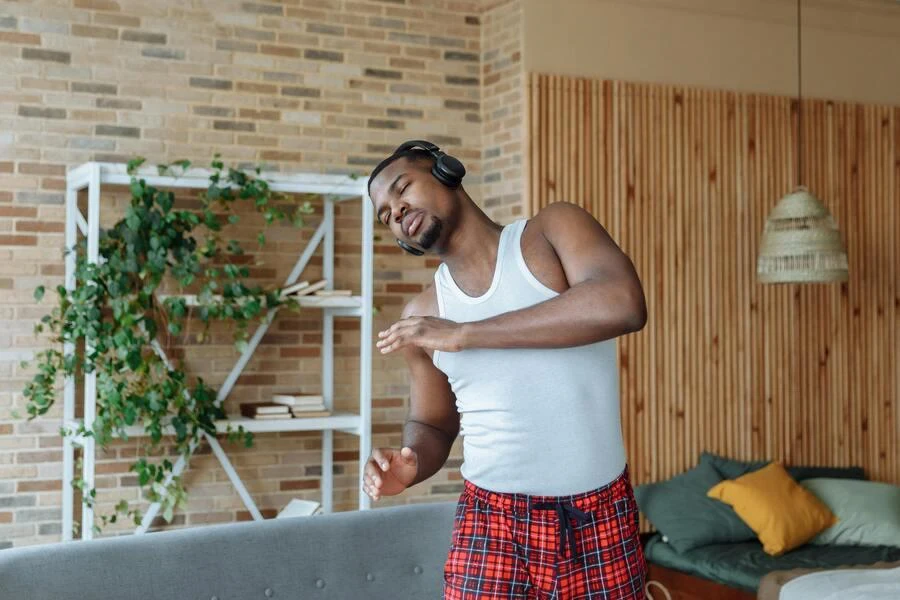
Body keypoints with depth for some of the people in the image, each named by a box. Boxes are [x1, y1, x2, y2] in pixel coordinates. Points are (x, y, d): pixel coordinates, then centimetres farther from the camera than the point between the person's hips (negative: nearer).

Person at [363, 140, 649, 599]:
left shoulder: (553, 230, -4)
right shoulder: (422, 315, 4)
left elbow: (624, 304, -22)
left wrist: (464, 334, -18)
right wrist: (407, 465, -10)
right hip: (491, 524, 2)